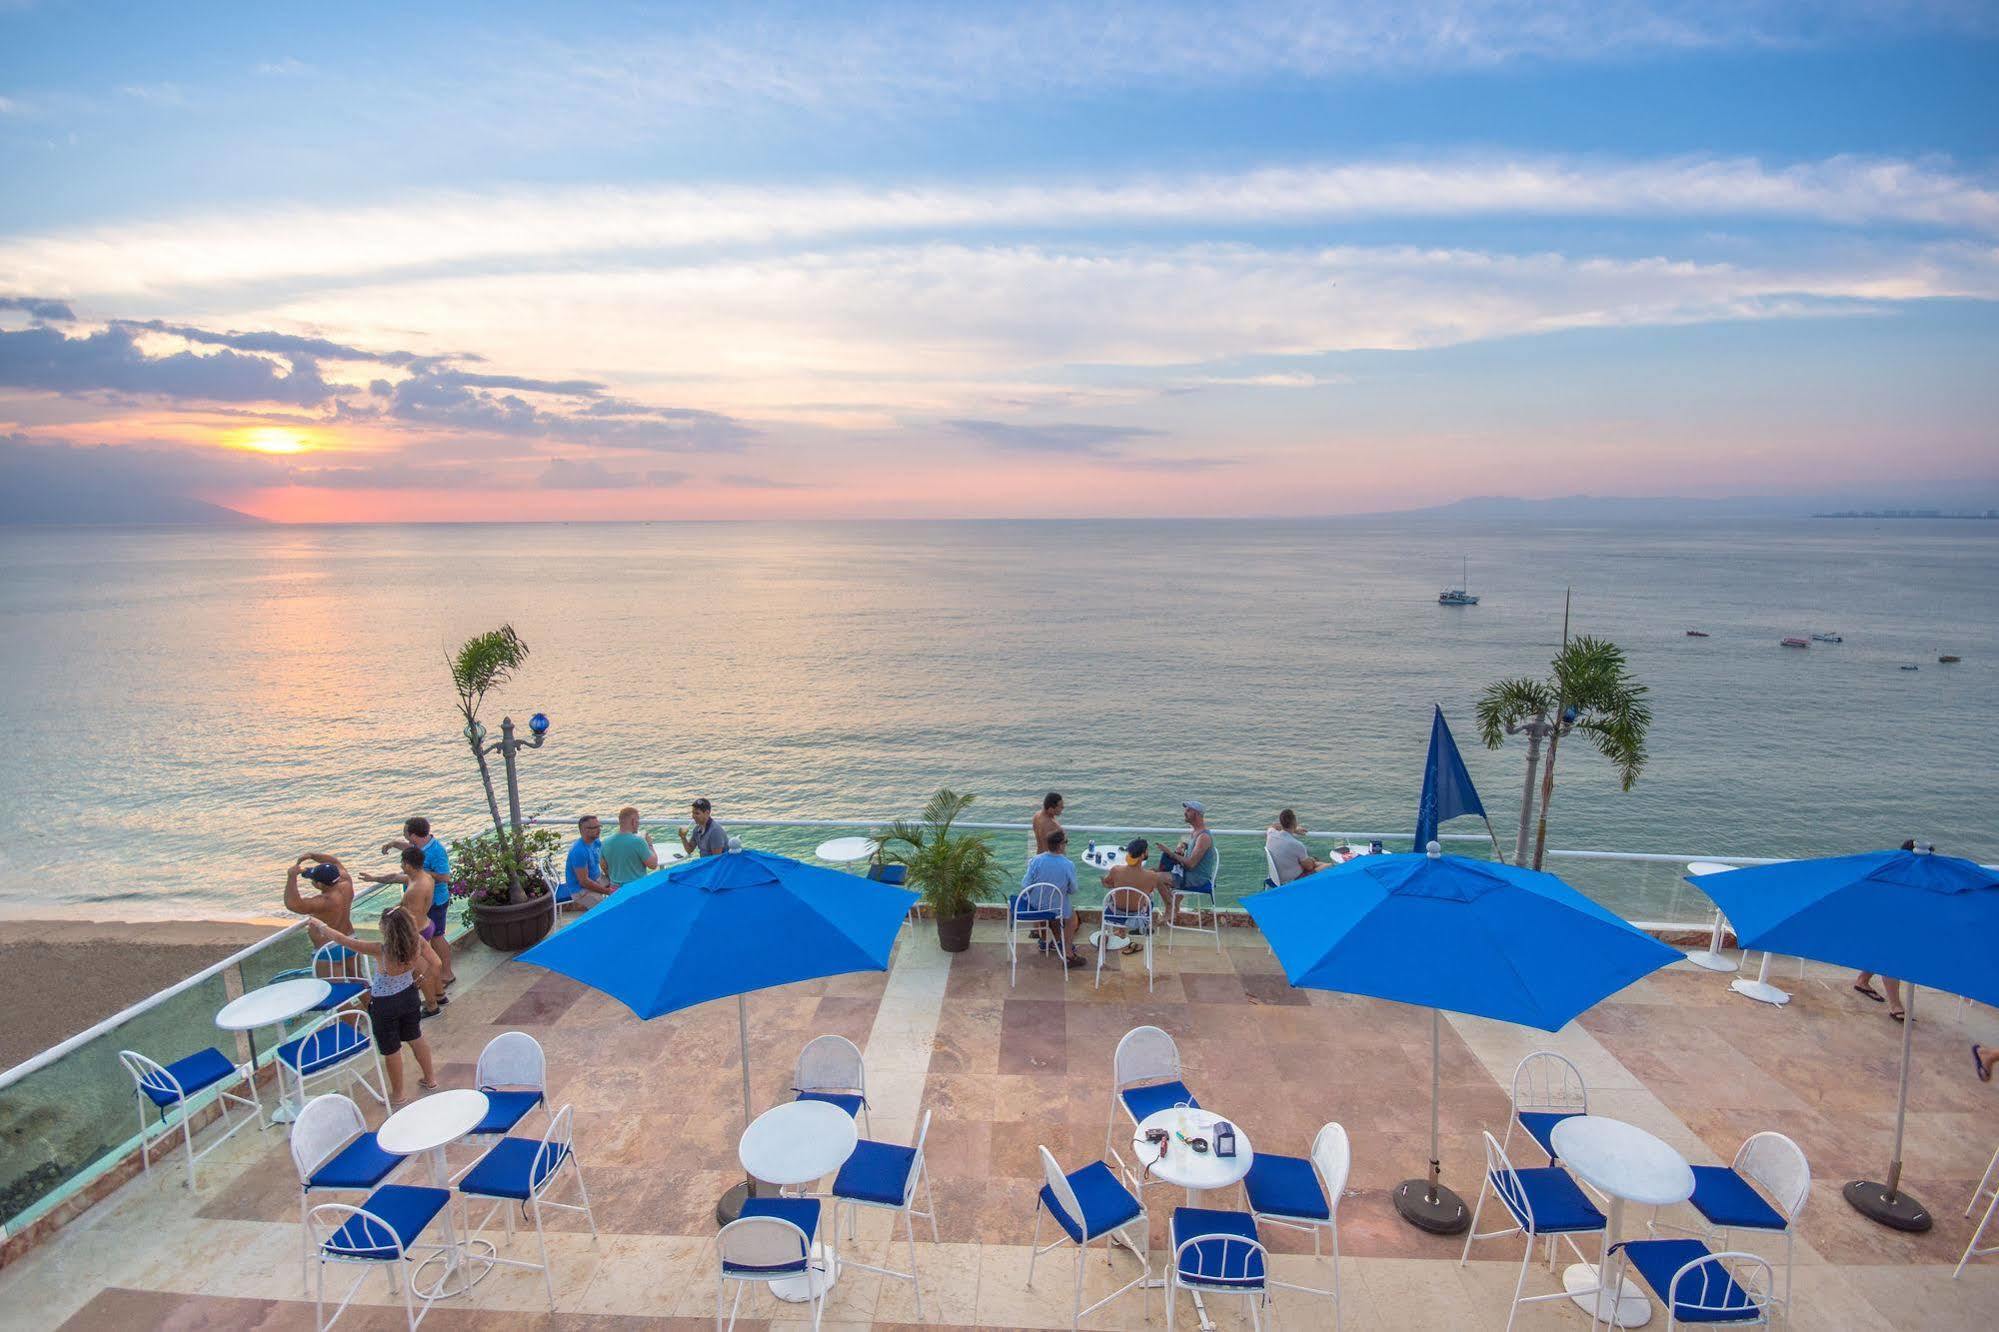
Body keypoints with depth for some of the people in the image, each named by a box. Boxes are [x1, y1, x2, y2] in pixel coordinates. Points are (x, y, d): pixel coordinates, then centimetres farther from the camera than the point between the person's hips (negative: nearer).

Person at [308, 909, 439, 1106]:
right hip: (409, 995, 4)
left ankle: (398, 1094, 36)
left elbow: (344, 940, -23)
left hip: (384, 1005, -4)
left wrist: (320, 927, -7)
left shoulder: (382, 951, -34)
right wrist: (421, 981, 10)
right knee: (415, 1038, 26)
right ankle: (430, 1079, 43)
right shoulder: (417, 942, -23)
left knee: (391, 1049, 17)